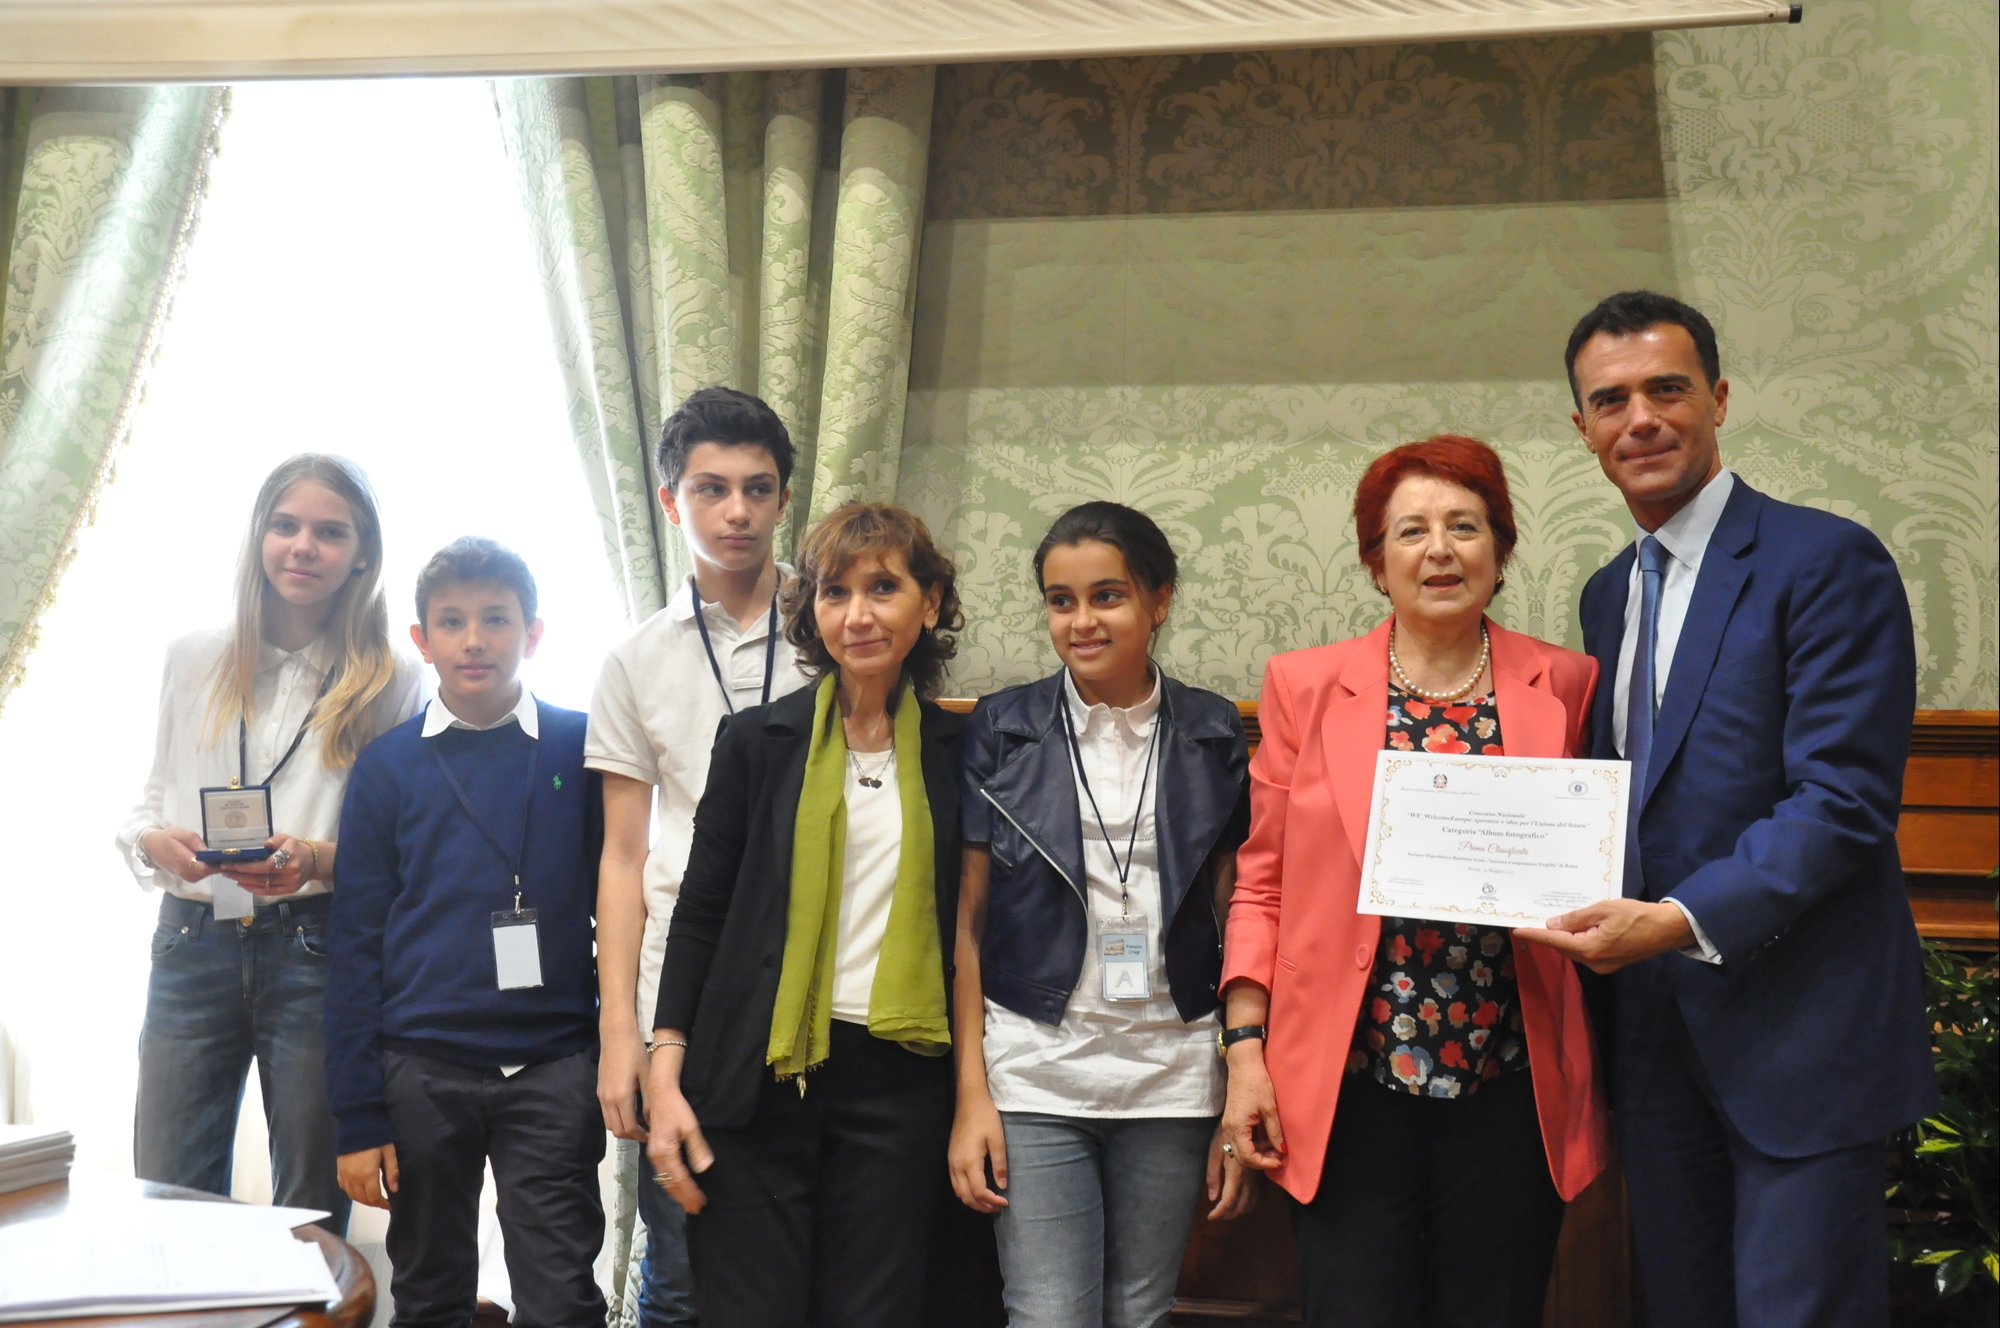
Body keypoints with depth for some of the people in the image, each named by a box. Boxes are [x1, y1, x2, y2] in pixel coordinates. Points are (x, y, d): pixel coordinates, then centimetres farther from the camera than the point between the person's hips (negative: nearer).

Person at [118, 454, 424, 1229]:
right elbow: (151, 802, 15)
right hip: (193, 944, 3)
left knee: (311, 1210, 5)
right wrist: (153, 840, -7)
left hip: (317, 953, -2)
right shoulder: (194, 660, 11)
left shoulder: (391, 684, 2)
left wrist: (319, 860, -18)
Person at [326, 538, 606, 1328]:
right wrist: (358, 1114, 0)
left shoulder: (581, 749, 3)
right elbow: (356, 943, 4)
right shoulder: (387, 765, 4)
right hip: (421, 1071, 1)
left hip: (552, 1068, -1)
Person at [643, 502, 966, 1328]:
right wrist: (665, 1076, -2)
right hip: (757, 1073, -1)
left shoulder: (954, 751, 7)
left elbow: (963, 923, 11)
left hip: (898, 1076, 1)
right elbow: (700, 910, 5)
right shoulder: (757, 739, 3)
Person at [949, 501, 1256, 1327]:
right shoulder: (1000, 731, 2)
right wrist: (971, 1094, -4)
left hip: (1173, 1079, 1)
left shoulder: (1215, 737, 5)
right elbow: (967, 922, 3)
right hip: (1035, 1072, -1)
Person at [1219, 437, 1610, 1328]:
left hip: (1510, 1086, 1)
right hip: (1347, 1087, -1)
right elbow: (1260, 885, 5)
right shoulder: (1306, 687, 5)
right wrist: (1246, 1049, -2)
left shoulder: (1563, 686, 6)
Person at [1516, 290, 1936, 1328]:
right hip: (1656, 1030, 7)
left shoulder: (1827, 562, -9)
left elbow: (1844, 801, -17)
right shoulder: (1607, 593, 15)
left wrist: (1682, 920, -24)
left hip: (1800, 1031, -7)